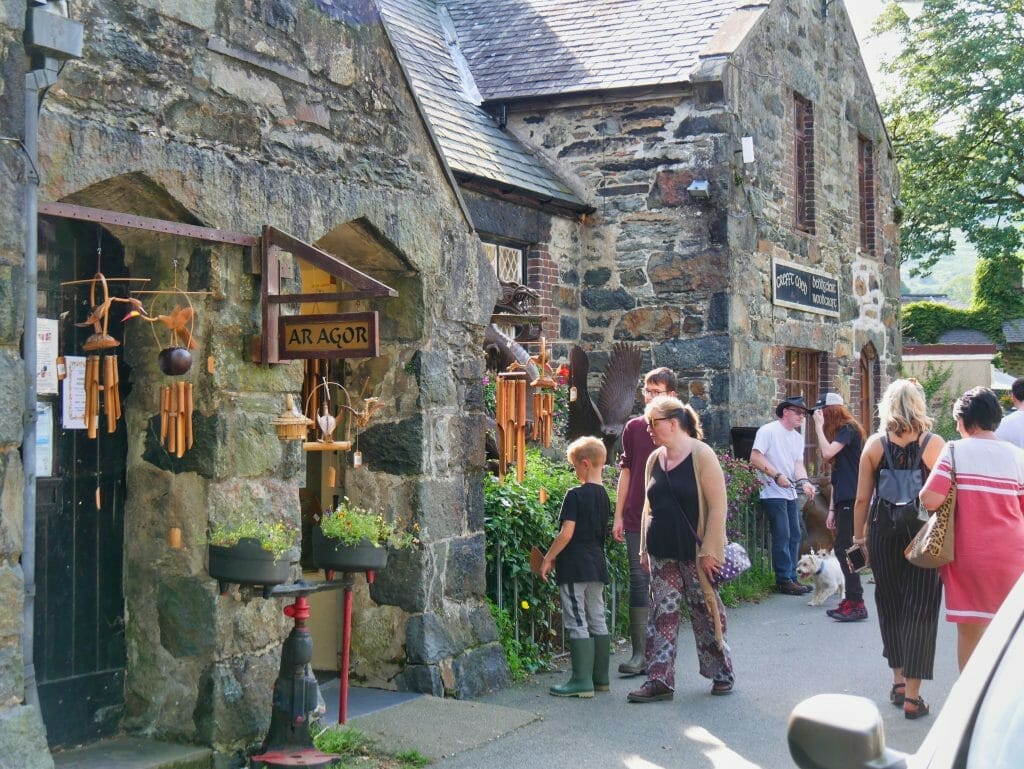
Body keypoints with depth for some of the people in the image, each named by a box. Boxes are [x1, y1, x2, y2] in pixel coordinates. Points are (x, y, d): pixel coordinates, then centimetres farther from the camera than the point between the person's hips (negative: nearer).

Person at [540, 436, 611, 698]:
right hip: (597, 565, 8)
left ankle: (582, 681, -5)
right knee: (597, 621, 12)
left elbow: (567, 532, -19)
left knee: (577, 623, -5)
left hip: (575, 567, -8)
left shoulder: (575, 495, -14)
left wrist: (548, 558, -8)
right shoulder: (603, 495, 10)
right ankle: (600, 677, 18)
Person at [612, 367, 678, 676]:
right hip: (636, 519, 2)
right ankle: (640, 653, 2)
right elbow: (626, 472, 12)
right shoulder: (634, 428, 7)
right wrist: (618, 515, 8)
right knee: (639, 582, 0)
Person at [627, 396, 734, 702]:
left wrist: (710, 550, -16)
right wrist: (644, 548, 14)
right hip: (662, 553, 6)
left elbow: (718, 506, -13)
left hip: (695, 553, -6)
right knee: (662, 613, 3)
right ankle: (659, 680, 6)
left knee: (705, 612, 4)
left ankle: (722, 673, 20)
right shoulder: (655, 459, 9)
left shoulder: (701, 455, -10)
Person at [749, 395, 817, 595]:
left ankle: (791, 578, 18)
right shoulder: (768, 431, -10)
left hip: (790, 493, 8)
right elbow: (755, 458, -17)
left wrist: (804, 482, -14)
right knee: (782, 537, -9)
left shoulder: (798, 437, 14)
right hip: (773, 494, -8)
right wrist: (777, 476, -21)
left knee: (795, 536, 10)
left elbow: (798, 464, 7)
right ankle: (783, 580, -2)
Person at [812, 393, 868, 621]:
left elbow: (827, 453, -24)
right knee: (842, 549, 10)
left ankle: (856, 604, -9)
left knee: (844, 549, -10)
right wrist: (832, 509, 17)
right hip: (844, 500, 10)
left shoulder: (848, 429, -7)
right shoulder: (839, 431, 19)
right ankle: (851, 601, 14)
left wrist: (819, 427, -11)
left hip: (851, 500, -10)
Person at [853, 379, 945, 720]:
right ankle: (912, 695, 2)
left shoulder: (875, 444, -1)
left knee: (890, 607, 17)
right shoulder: (934, 444, -6)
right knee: (920, 611, 3)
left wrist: (859, 537, 11)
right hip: (925, 535, -2)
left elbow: (862, 498, 0)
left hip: (884, 534, 2)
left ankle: (898, 682, 26)